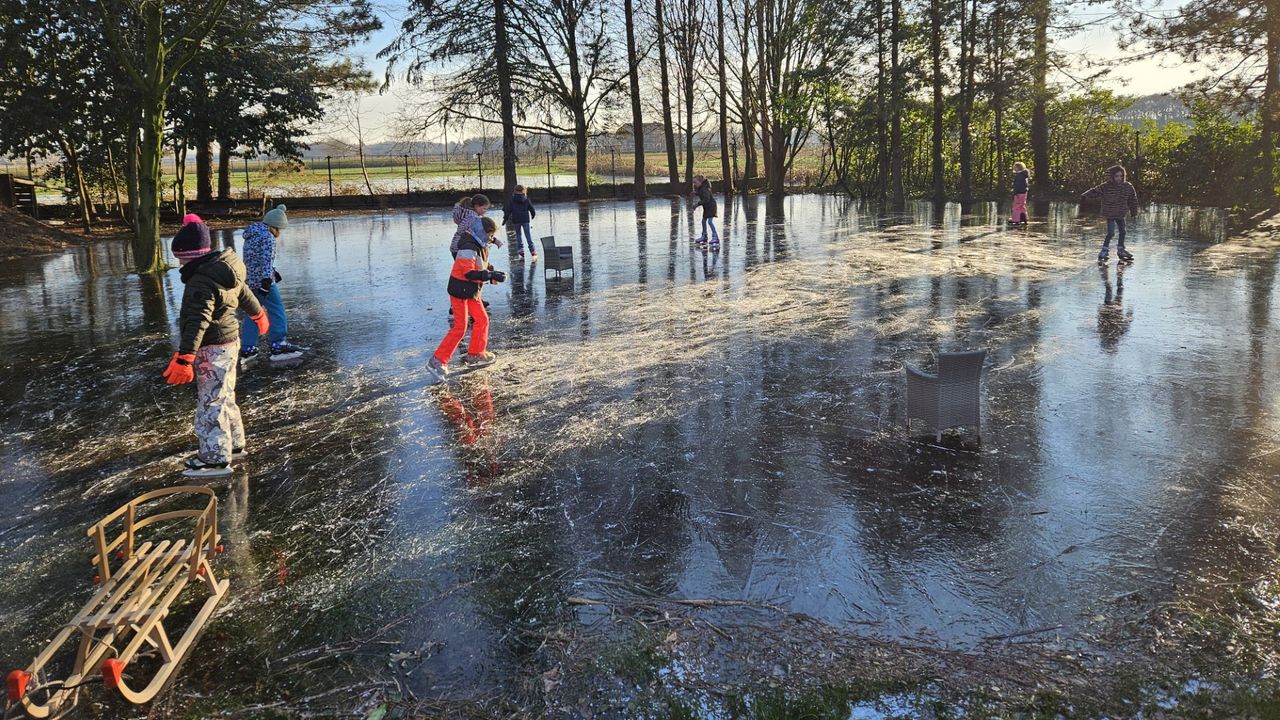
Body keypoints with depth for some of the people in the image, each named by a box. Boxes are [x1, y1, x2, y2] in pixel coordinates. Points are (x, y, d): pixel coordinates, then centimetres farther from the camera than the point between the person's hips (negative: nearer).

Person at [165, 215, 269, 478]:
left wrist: (184, 358, -38)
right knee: (224, 397, 21)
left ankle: (216, 459, -3)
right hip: (229, 341, 10)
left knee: (210, 403, -6)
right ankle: (233, 444, 34)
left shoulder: (201, 282, -24)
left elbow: (197, 322, -33)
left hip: (213, 349, -10)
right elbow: (245, 295, 24)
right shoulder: (224, 271, 7)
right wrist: (259, 315, 43)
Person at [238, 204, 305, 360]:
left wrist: (272, 272, 33)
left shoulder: (250, 235, 17)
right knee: (276, 310, -1)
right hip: (262, 281, -9)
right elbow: (266, 260, -22)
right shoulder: (267, 237, -13)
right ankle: (279, 346, -1)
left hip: (248, 280, 9)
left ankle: (247, 349, 15)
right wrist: (267, 280, -27)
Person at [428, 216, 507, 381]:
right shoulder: (468, 249, -22)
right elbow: (469, 273, -29)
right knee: (460, 327, -10)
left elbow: (483, 268, 18)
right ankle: (438, 361, -7)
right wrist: (492, 275, -32)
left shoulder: (481, 248, 10)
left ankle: (476, 355, 25)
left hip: (472, 292, 10)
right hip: (460, 291, -10)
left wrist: (494, 273, -3)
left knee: (482, 320, 13)